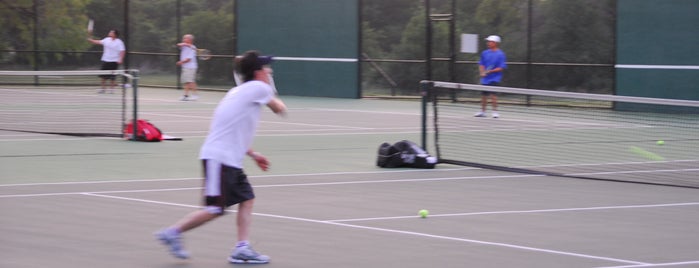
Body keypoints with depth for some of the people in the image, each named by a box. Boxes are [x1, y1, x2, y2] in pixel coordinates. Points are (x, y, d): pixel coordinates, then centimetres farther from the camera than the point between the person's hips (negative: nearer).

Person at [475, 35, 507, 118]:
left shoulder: (500, 54, -9)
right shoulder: (484, 53, 7)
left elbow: (502, 67, -11)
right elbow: (481, 64, 13)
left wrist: (491, 71, -20)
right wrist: (482, 72, -5)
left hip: (494, 79, -5)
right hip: (485, 78, 5)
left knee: (493, 95, -12)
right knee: (483, 95, 10)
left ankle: (495, 111, -5)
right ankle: (482, 111, 22)